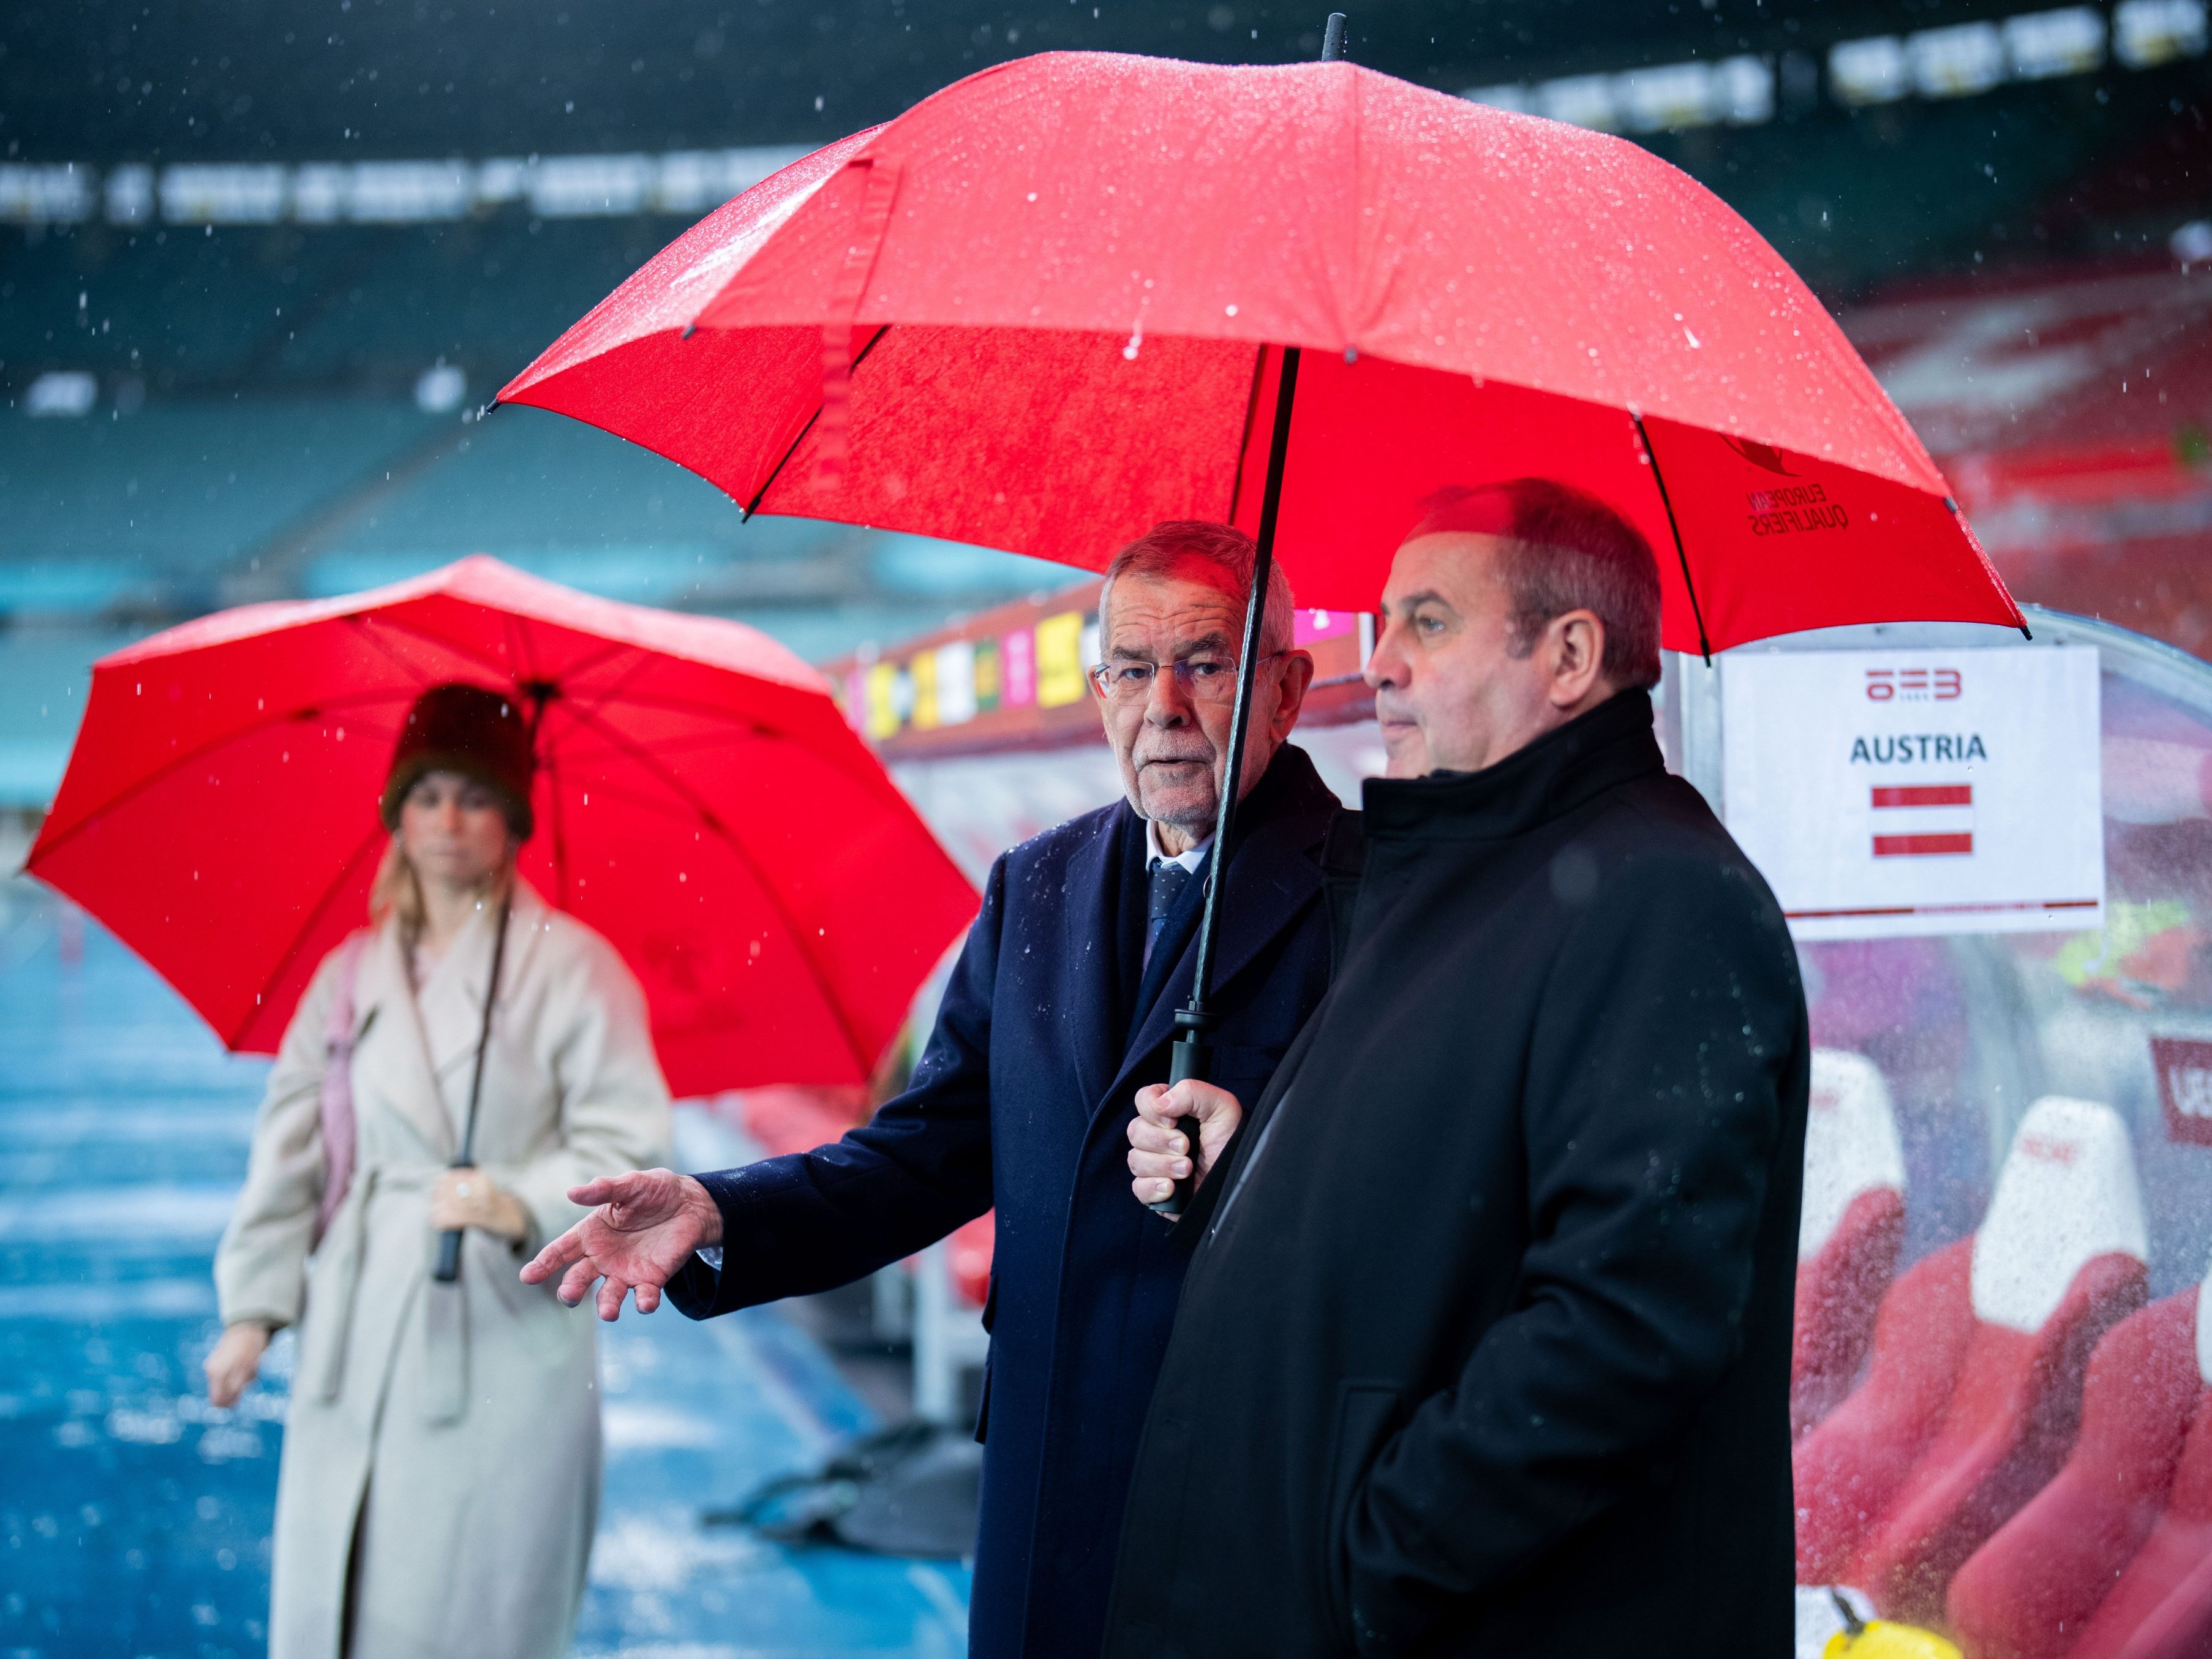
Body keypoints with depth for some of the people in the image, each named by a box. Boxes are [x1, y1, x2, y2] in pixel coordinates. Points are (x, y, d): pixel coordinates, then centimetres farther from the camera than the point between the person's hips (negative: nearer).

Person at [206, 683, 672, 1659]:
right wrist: (254, 1305, 3)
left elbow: (626, 1148, -4)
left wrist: (526, 1205, -21)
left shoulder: (571, 967, 0)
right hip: (356, 1339, 4)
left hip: (505, 1336, -4)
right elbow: (289, 1146, 11)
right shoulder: (350, 975, 13)